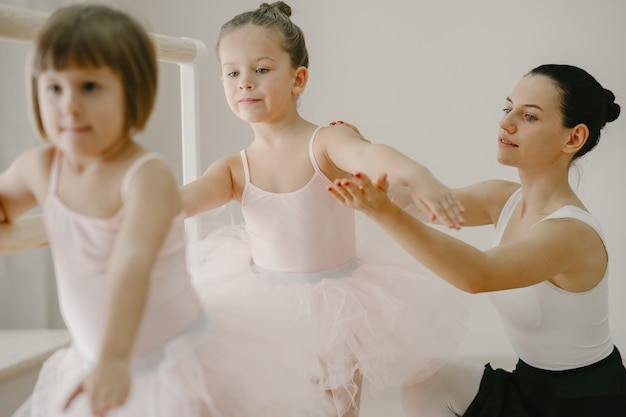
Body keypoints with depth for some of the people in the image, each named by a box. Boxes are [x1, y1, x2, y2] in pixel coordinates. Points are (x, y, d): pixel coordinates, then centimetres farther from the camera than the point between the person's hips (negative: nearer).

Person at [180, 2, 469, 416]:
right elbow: (181, 200, -15)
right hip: (268, 304, 3)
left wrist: (417, 174, -58)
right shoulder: (234, 169, -4)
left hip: (337, 304, -3)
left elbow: (369, 154, -36)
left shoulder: (327, 142, -16)